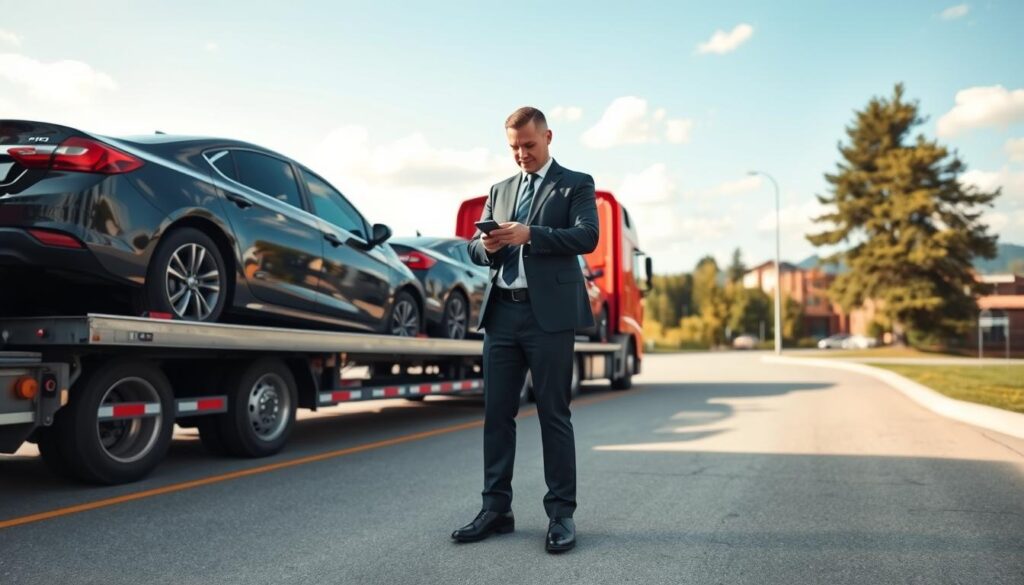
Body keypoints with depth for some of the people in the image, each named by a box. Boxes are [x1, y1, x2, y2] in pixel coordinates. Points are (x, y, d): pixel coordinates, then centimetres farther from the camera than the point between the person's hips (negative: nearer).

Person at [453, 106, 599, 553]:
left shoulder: (576, 185, 6)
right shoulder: (500, 190, 20)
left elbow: (587, 236, -11)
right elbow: (477, 249, 14)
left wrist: (529, 235, -22)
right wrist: (486, 246, -10)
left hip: (550, 314, -5)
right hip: (502, 312, 5)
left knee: (553, 415, 0)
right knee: (496, 413, 7)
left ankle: (561, 514, 10)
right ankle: (496, 509, 17)